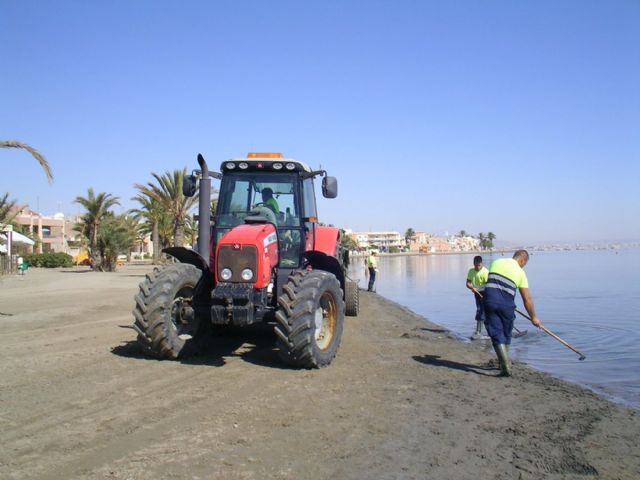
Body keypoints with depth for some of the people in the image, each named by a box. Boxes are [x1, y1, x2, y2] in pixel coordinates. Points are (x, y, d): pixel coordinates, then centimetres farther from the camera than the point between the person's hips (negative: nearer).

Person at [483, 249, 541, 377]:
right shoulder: (520, 272, 5)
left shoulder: (496, 262, 12)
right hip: (506, 304, -1)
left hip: (489, 300, 1)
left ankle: (506, 366, -9)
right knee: (506, 334, 19)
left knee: (496, 334, 1)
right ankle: (503, 363, 31)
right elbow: (527, 299, 5)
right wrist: (533, 317, 15)